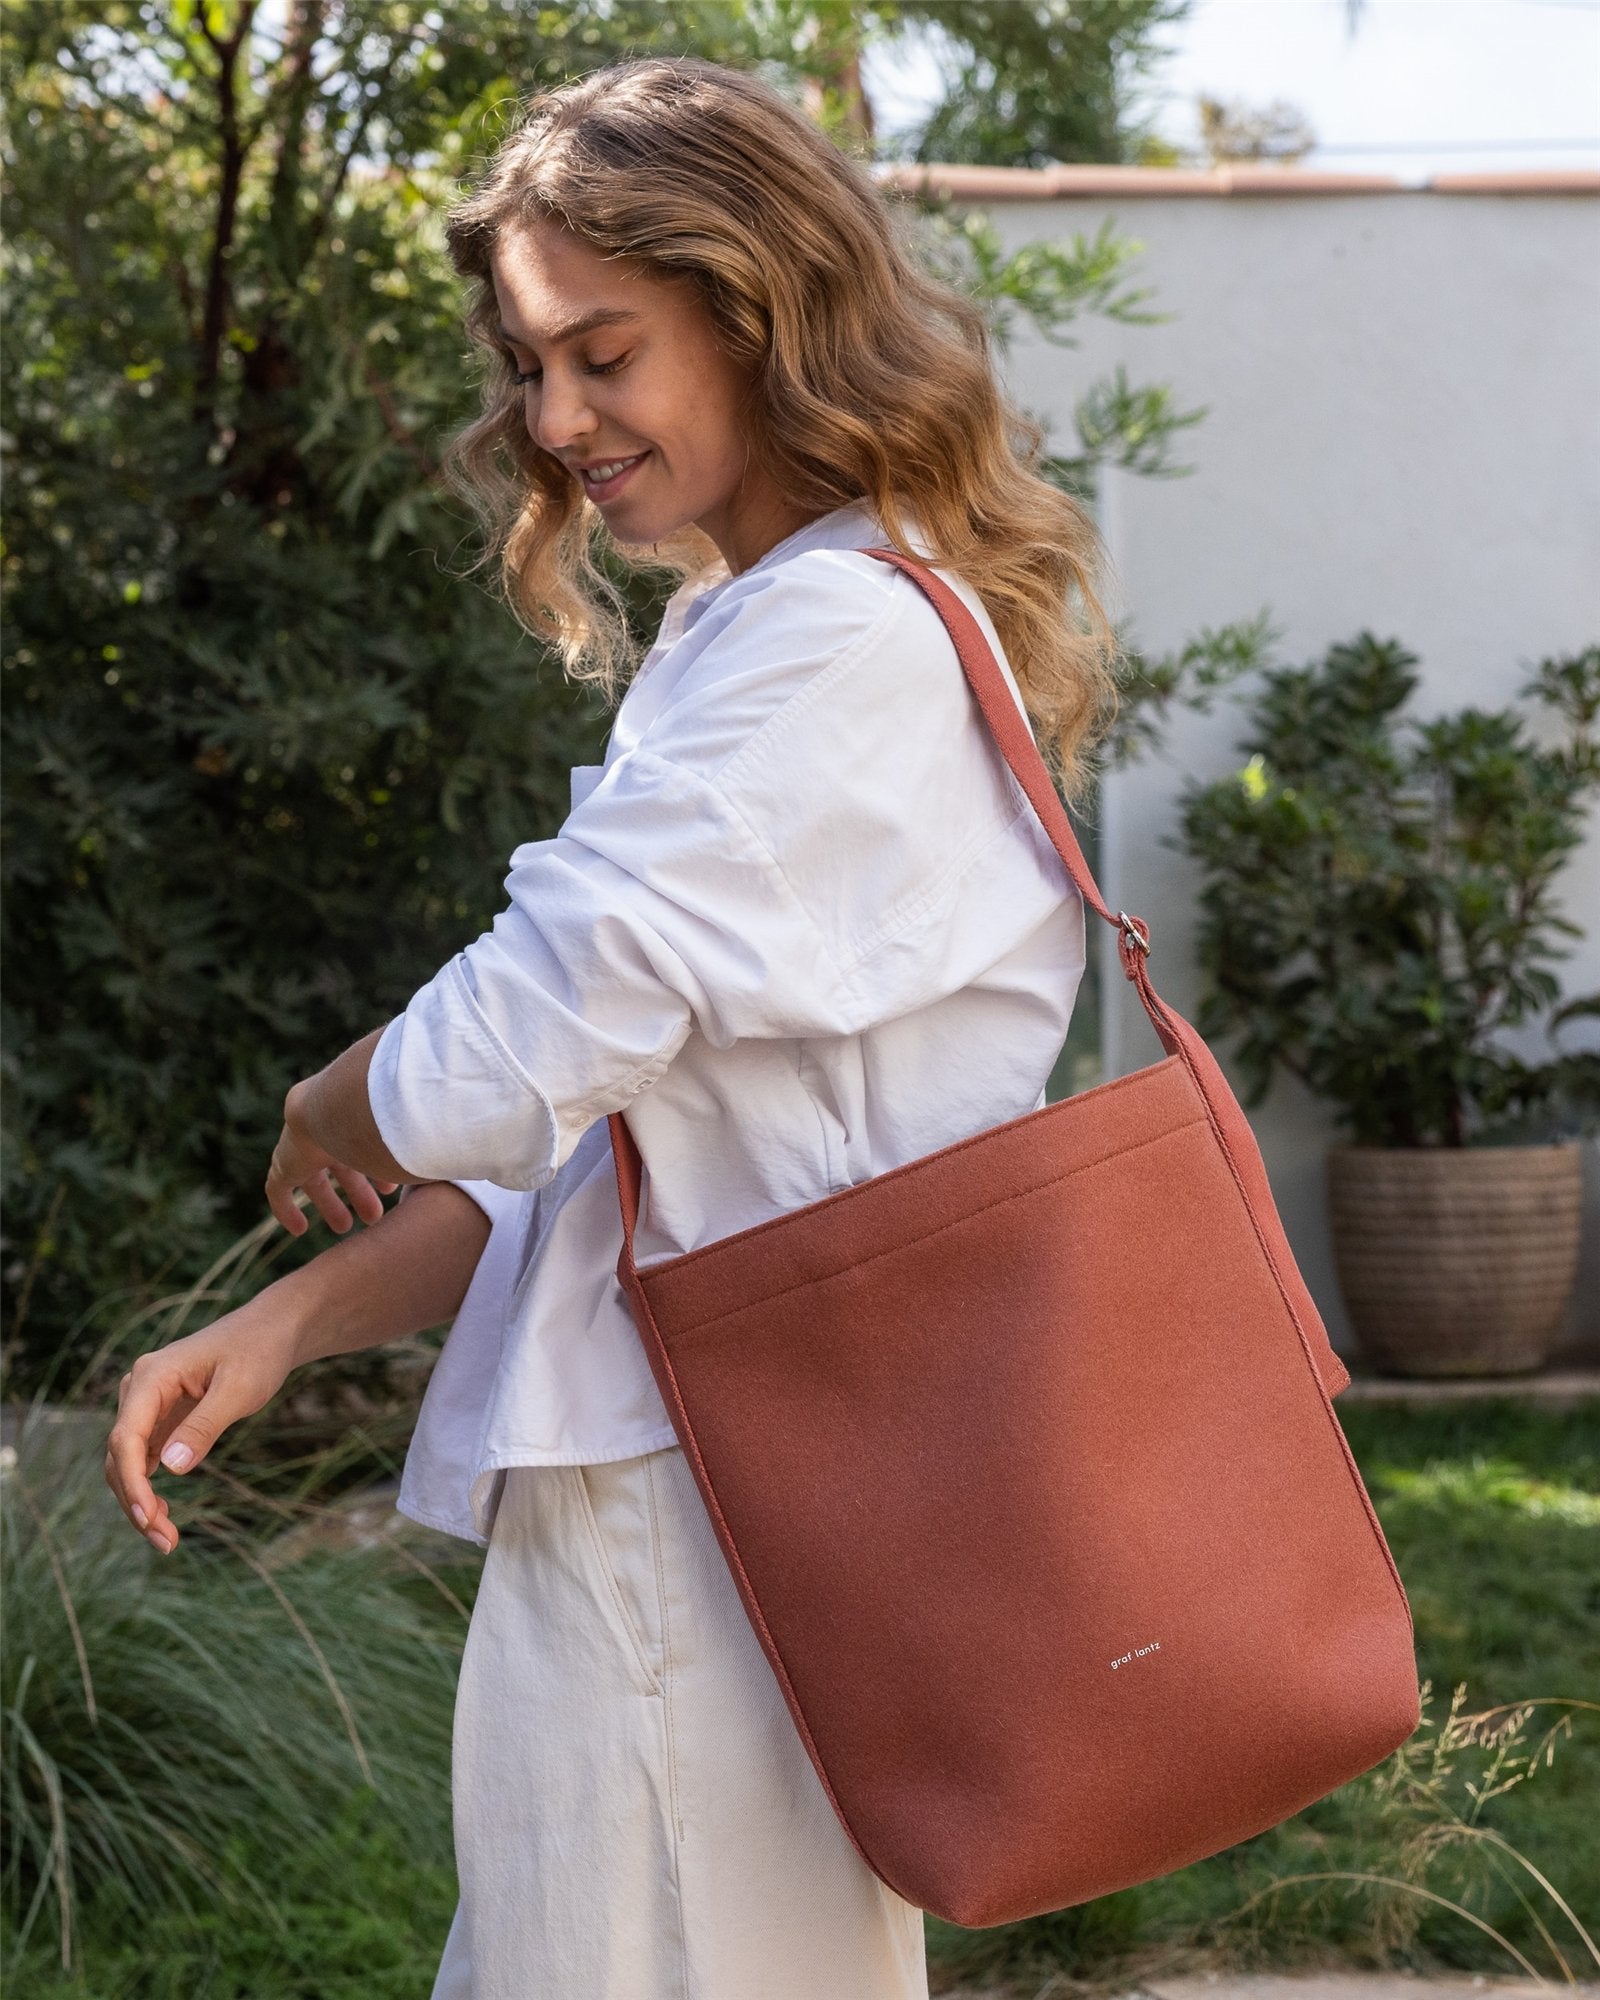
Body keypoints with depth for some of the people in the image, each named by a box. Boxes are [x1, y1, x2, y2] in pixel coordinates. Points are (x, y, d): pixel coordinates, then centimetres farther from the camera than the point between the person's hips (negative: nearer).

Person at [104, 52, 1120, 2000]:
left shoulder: (842, 637, -15)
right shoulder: (742, 648, 17)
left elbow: (512, 1058, -19)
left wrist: (324, 1128, 4)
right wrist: (296, 1314, 3)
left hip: (683, 1528, -10)